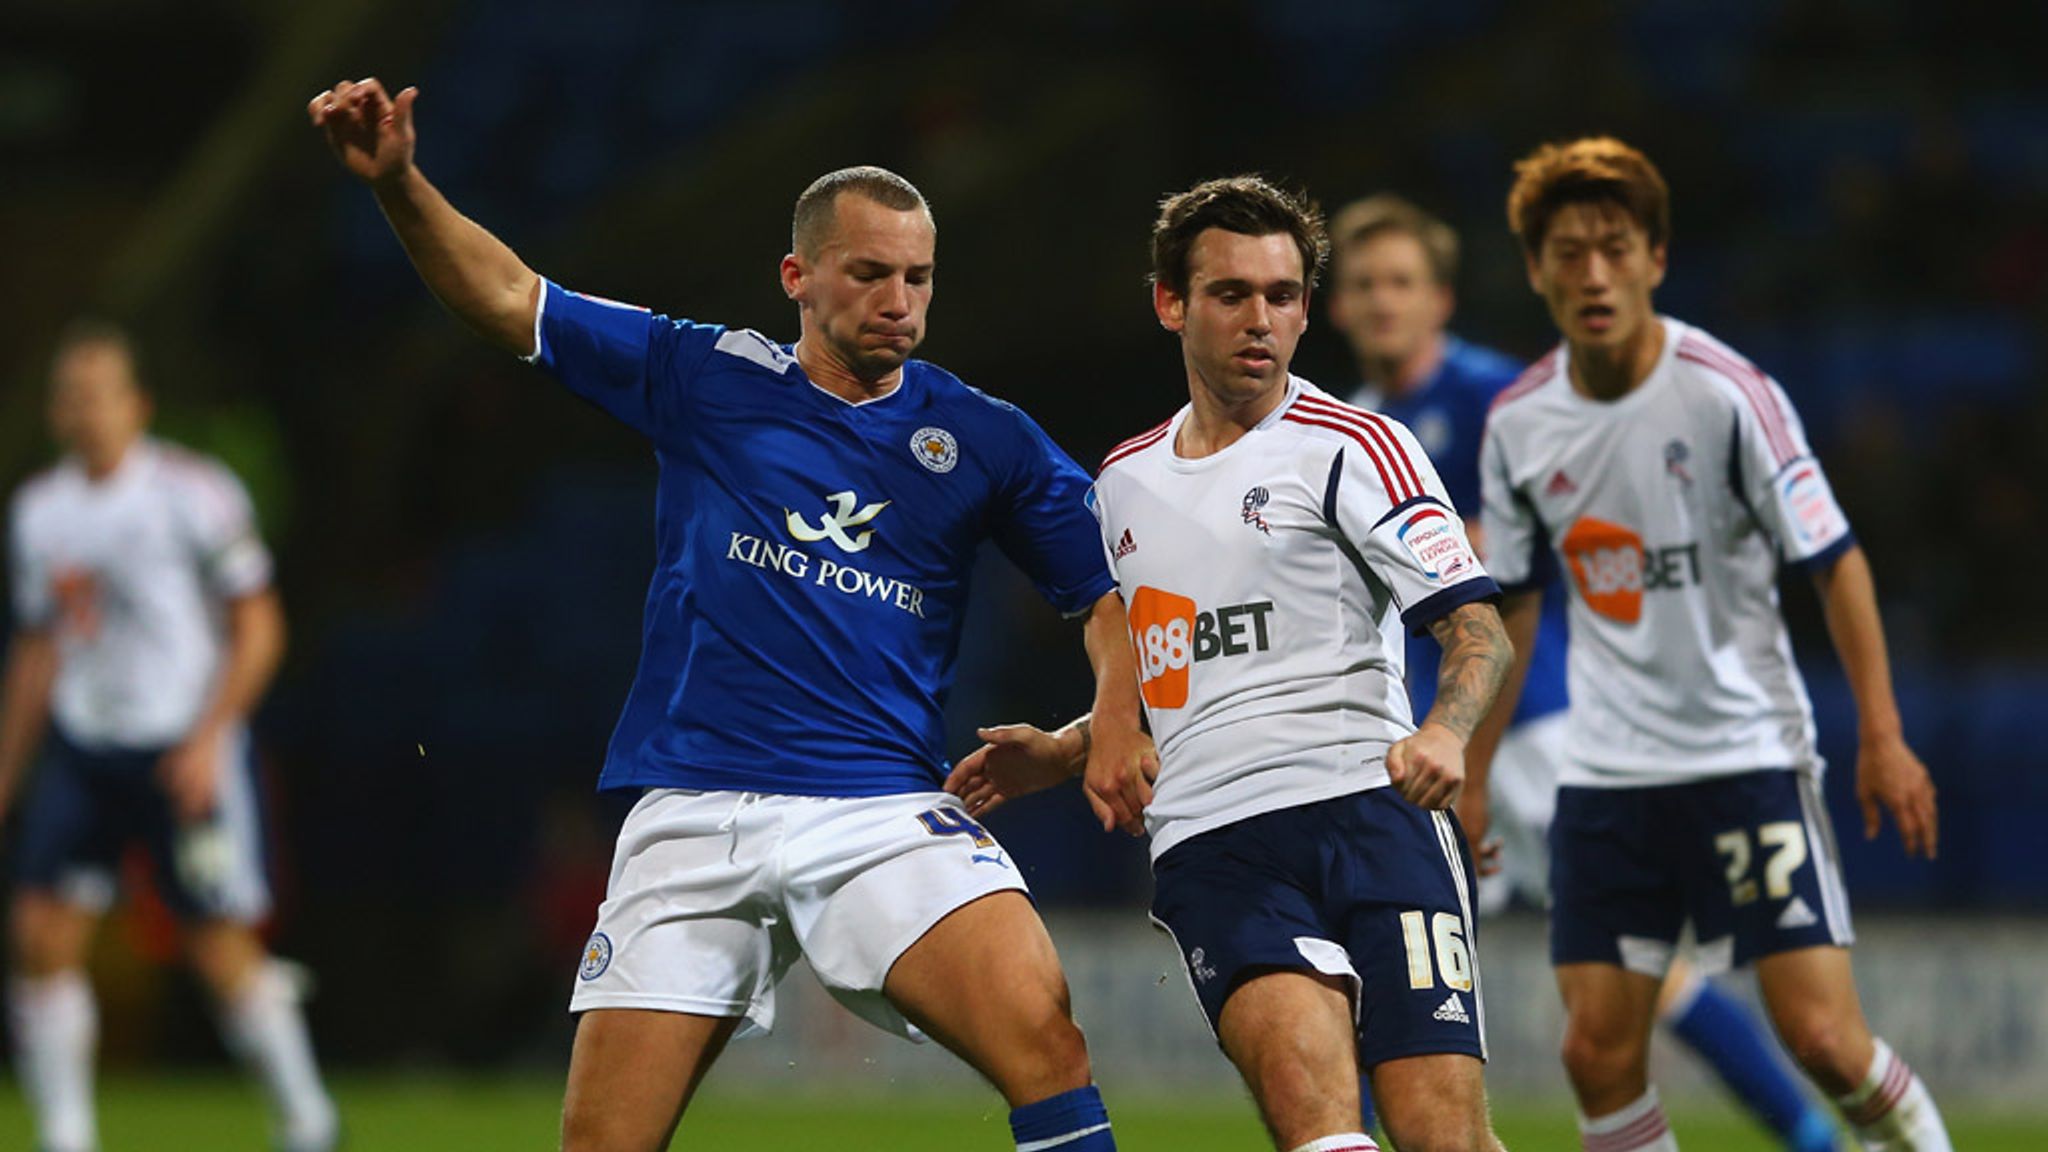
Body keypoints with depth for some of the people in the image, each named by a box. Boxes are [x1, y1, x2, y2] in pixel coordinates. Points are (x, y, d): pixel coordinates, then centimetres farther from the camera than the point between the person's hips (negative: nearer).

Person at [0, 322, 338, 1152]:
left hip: (184, 752, -5)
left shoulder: (193, 494, -10)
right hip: (79, 748, 5)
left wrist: (206, 741, -16)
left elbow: (258, 630, -7)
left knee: (223, 954, -4)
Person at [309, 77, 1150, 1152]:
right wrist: (398, 184, -4)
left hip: (884, 813, -1)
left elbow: (1109, 586, 14)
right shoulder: (706, 378, 7)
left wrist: (1116, 717, -5)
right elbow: (510, 299, 10)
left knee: (1041, 1034, -27)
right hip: (692, 816, 1)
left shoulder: (981, 437, 6)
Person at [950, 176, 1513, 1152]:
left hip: (1369, 807, -3)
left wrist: (1443, 730, -24)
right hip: (1209, 845, 3)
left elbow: (1476, 625, -4)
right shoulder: (1123, 482, 21)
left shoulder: (1352, 447, 3)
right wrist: (1050, 756, 18)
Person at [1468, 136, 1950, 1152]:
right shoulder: (1517, 422, 2)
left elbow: (1835, 562, -6)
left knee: (1821, 1033, -10)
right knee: (1599, 1052, -5)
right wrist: (1471, 781, 16)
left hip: (1748, 753, -4)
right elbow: (1509, 605, 14)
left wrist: (1882, 736, -10)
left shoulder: (1727, 393, -11)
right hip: (1606, 769, 4)